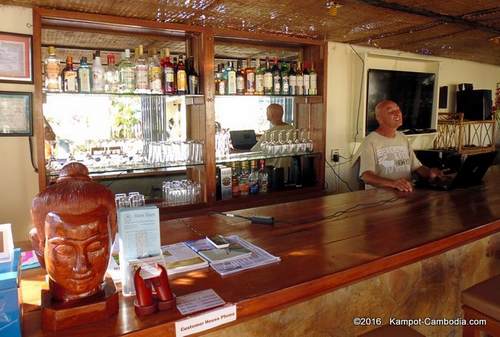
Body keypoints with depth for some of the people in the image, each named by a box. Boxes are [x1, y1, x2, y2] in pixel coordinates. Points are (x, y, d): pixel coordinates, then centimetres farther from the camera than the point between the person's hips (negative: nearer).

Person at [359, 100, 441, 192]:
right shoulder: (370, 141, -8)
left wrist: (430, 172, -2)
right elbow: (366, 176, -19)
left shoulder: (403, 138, 16)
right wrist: (392, 183, -34)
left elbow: (416, 166, 20)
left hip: (406, 192, 6)